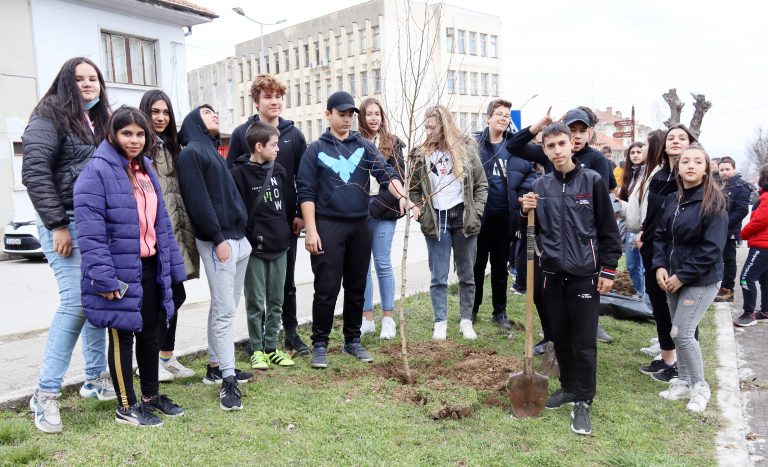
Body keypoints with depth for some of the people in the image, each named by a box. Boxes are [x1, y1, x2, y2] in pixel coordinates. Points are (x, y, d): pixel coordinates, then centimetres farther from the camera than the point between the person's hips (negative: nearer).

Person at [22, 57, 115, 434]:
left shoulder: (99, 122, 18)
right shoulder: (50, 117, -5)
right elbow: (34, 172, -13)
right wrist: (57, 225, -17)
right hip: (66, 224, -7)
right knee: (76, 301, -14)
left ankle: (96, 378, 23)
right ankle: (45, 393, -2)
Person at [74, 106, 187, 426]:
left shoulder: (146, 171, 14)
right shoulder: (97, 171, -12)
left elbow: (162, 222, 17)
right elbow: (90, 231, -19)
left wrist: (173, 264, 13)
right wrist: (103, 277, -24)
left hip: (150, 267, 8)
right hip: (120, 271, -8)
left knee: (152, 333, 16)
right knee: (122, 337, 5)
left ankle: (151, 395, 32)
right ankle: (126, 406, 20)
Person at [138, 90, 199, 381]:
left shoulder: (172, 148, 17)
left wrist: (184, 229, 12)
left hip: (173, 232, 7)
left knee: (171, 295, 10)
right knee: (175, 294, -6)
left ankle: (166, 357, 21)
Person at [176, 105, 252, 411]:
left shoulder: (213, 152, 23)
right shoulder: (190, 153, -4)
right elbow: (197, 201, -14)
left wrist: (241, 235, 16)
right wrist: (218, 239, -18)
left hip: (238, 238, 9)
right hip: (217, 241, -9)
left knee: (226, 308, 12)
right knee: (224, 310, -8)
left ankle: (216, 366, 22)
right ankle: (228, 380, -4)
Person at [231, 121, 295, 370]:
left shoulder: (279, 171, 9)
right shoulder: (240, 173, -9)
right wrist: (244, 241, -12)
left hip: (279, 246, 6)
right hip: (255, 248, -5)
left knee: (276, 301, 12)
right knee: (256, 302, 5)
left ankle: (271, 347, 23)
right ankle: (257, 349, 17)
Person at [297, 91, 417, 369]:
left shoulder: (364, 146, 9)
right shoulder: (315, 150, 3)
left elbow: (387, 173, -3)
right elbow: (306, 192, -1)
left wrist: (402, 196, -23)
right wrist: (311, 230, -10)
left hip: (360, 226, 3)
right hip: (328, 226, -3)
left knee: (356, 288, 11)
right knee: (326, 289, -2)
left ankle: (352, 341, 25)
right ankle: (320, 344, 11)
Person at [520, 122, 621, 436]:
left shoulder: (592, 181, -3)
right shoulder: (540, 186, 7)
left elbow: (608, 229, -2)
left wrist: (608, 270, -5)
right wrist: (526, 212, -8)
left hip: (585, 274, -3)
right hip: (552, 273, 4)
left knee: (584, 341, -1)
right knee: (560, 336, 14)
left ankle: (583, 402, 11)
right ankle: (568, 387, 31)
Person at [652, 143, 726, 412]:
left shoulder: (713, 202, -15)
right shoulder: (672, 200, 5)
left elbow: (712, 248, -19)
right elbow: (661, 235, 10)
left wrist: (683, 276, -17)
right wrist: (660, 266, -6)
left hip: (701, 280, -6)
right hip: (674, 277, 6)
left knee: (682, 333, -7)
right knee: (679, 332, 13)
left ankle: (700, 386, 13)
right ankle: (684, 382, 28)